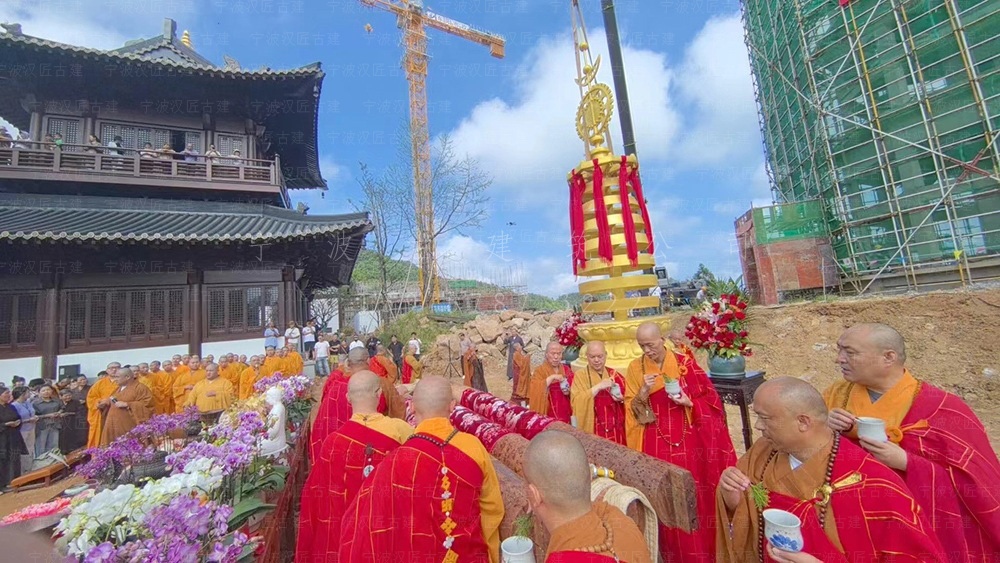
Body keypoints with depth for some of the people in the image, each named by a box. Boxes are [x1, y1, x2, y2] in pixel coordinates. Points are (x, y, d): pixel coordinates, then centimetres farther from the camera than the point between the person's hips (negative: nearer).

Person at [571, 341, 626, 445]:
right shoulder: (579, 376, -4)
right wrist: (598, 387, -23)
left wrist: (622, 399, -8)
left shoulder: (615, 375, 6)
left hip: (615, 430, 3)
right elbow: (576, 402, -18)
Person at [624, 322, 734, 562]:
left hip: (687, 440, 0)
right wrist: (643, 392, -20)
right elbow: (631, 410, -3)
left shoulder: (685, 364, -5)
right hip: (655, 443, 1)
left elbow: (709, 399, 0)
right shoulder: (635, 368, -2)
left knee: (694, 496, 6)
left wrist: (689, 403, -18)